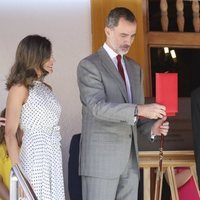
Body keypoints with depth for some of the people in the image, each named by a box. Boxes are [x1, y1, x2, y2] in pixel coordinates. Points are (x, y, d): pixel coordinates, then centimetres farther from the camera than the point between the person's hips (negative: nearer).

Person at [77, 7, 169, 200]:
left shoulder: (134, 68, 18)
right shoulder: (89, 65, -6)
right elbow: (97, 106, -19)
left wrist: (151, 127, -2)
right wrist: (140, 110, -29)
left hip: (130, 158, 7)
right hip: (101, 157, -7)